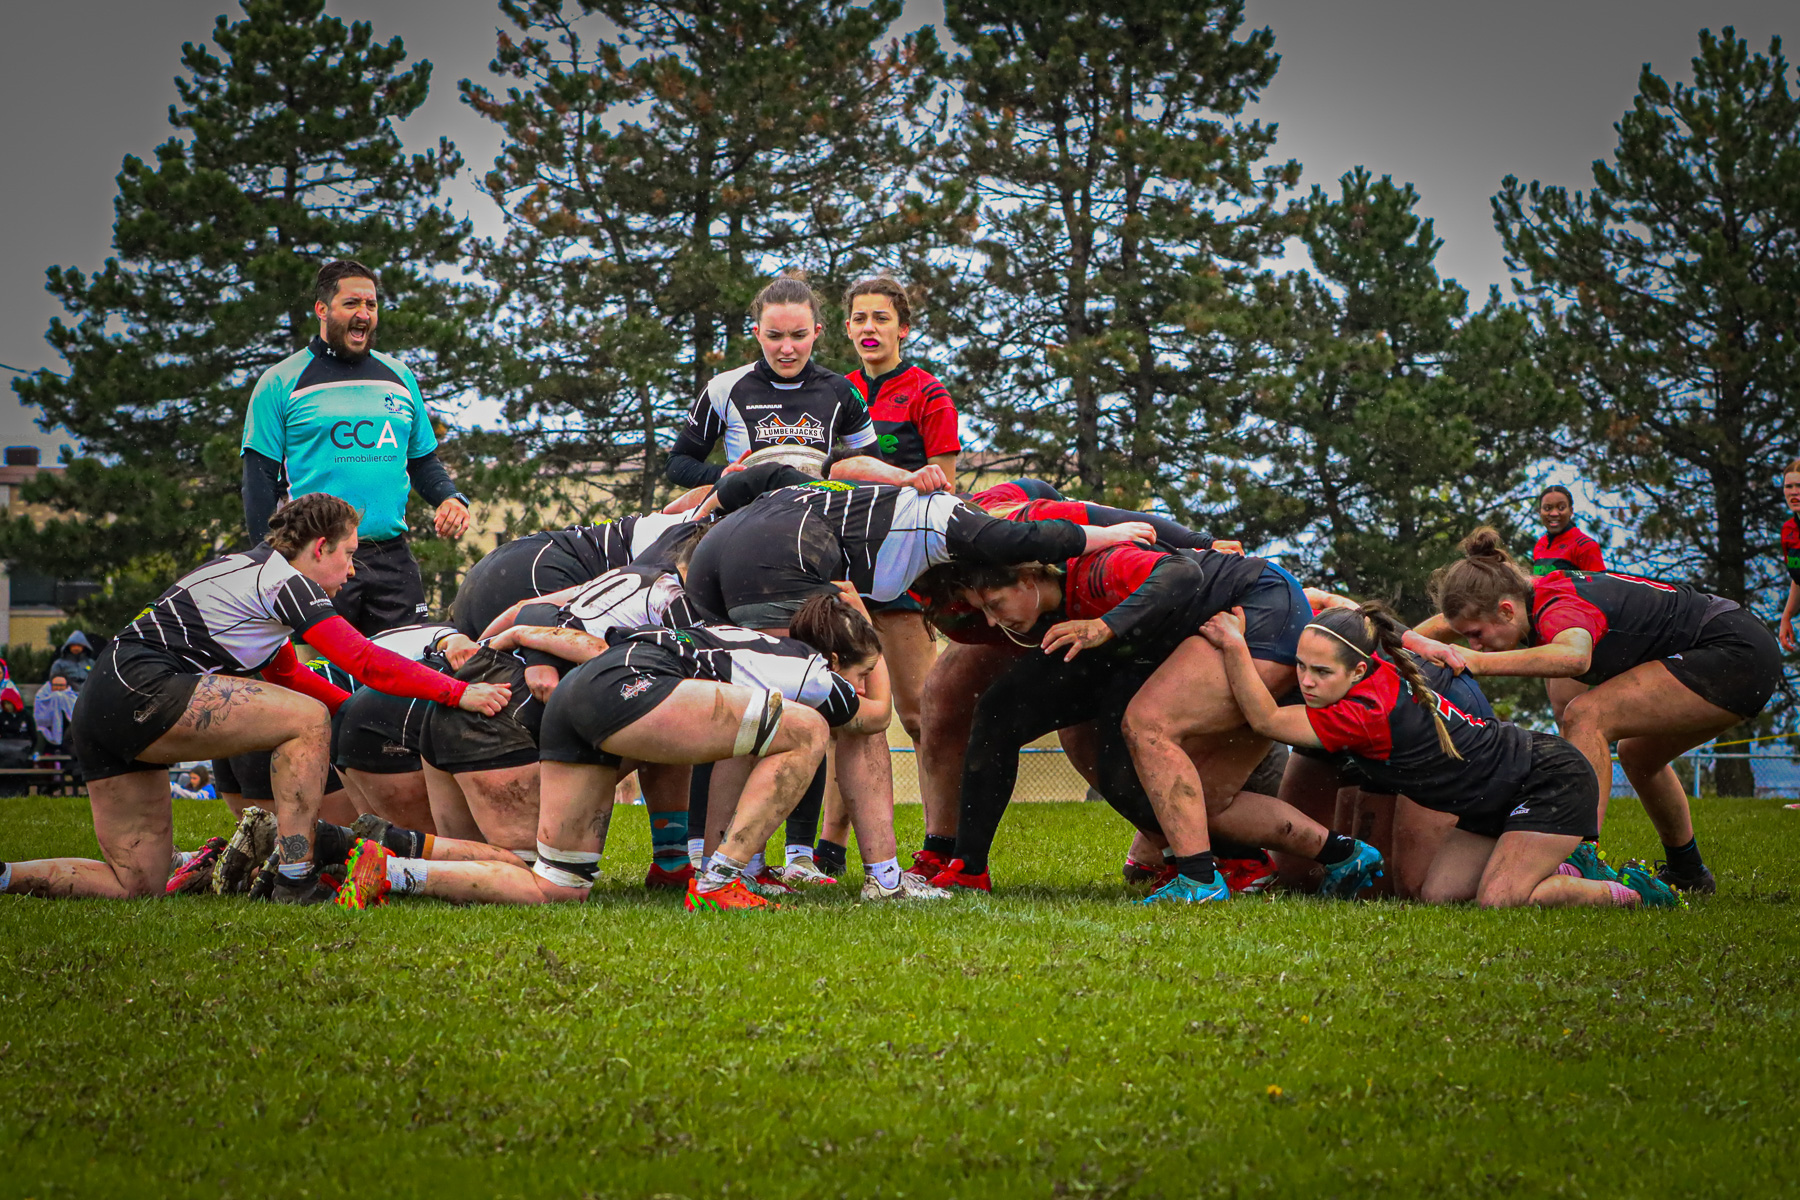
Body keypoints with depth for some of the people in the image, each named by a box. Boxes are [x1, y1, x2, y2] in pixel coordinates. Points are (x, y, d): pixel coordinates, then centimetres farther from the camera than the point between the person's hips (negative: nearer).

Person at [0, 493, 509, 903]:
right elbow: (368, 663, -12)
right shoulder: (282, 579, -6)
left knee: (137, 885, 8)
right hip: (142, 691, -10)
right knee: (307, 718, -9)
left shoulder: (253, 571, 24)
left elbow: (287, 674, 34)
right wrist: (460, 694, -9)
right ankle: (294, 882, -12)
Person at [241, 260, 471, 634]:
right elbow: (261, 480, 2)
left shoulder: (399, 377, 17)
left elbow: (423, 460, 24)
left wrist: (449, 498, 3)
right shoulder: (280, 383, 3)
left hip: (392, 559, 4)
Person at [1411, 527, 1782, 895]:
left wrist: (1477, 663, -54)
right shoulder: (1523, 598, 1)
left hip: (1740, 654, -10)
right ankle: (1687, 872, 43)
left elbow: (1575, 656, -51)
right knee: (1638, 755, 27)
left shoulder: (1555, 611, -26)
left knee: (1586, 715, -19)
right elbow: (1449, 621, 20)